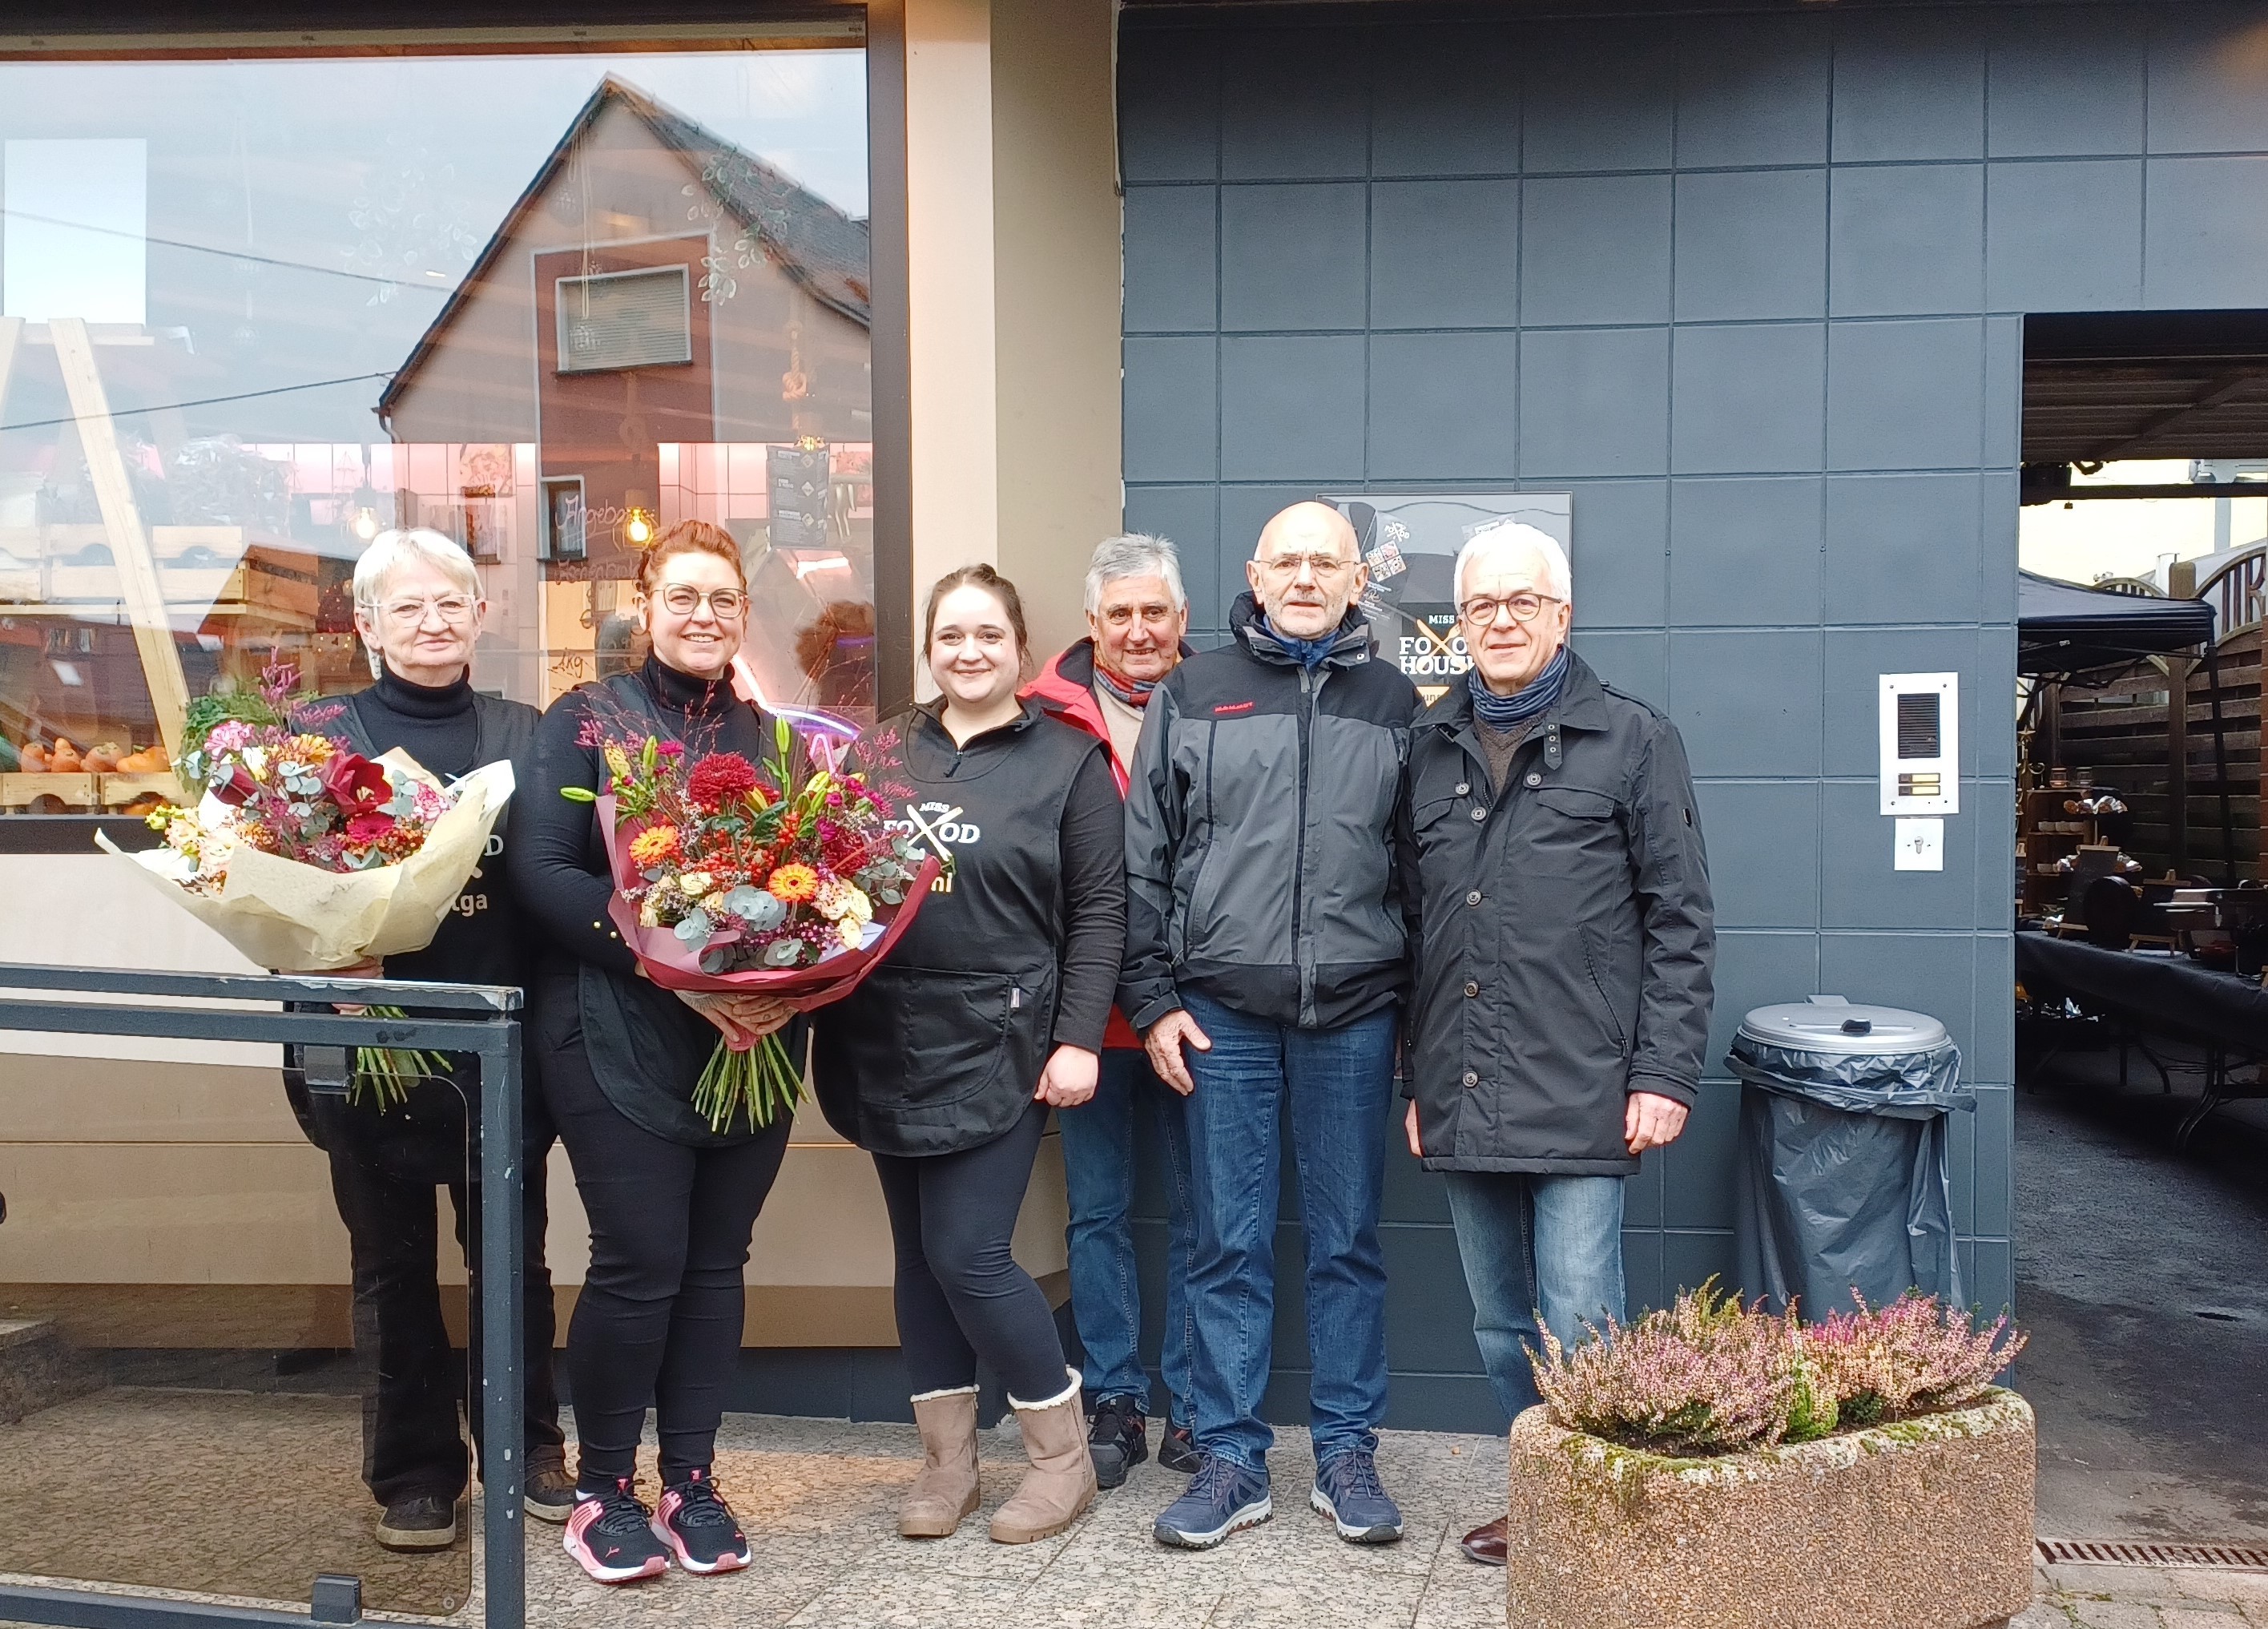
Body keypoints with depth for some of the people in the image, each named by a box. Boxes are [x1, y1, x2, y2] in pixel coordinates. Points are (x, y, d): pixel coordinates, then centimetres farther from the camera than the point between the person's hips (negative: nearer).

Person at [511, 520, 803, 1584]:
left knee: (716, 1260, 10)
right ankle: (602, 1488, 18)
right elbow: (541, 872, -11)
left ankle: (691, 1481, 24)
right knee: (640, 1259, -3)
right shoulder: (584, 721, -1)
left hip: (755, 1036, 4)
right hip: (619, 1037, -4)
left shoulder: (774, 736, 11)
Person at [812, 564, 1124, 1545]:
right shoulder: (881, 753, 10)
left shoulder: (1068, 762, 0)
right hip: (886, 1047, 5)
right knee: (917, 1253, 11)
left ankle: (1062, 1454, 15)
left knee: (966, 1255, -6)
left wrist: (1079, 1039, -10)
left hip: (997, 1047, -4)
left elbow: (1098, 910, -3)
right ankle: (947, 1456, 27)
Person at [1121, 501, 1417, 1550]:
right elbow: (1144, 861, 5)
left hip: (1354, 1014, 1)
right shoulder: (1191, 696, 6)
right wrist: (1153, 998, -1)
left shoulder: (1394, 705, 9)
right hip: (1223, 1010, 0)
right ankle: (1231, 1461, 18)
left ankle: (1348, 1455, 22)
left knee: (1347, 1240, 9)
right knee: (1229, 1245, 6)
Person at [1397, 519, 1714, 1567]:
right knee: (1501, 1333, 14)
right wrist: (1417, 1077, 12)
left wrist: (1665, 1075, -8)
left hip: (1579, 1096, -4)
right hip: (1462, 1101, 5)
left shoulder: (1632, 740, 2)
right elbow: (1413, 926, 13)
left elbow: (1679, 921, -1)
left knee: (1578, 1334, -1)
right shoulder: (1429, 748, 12)